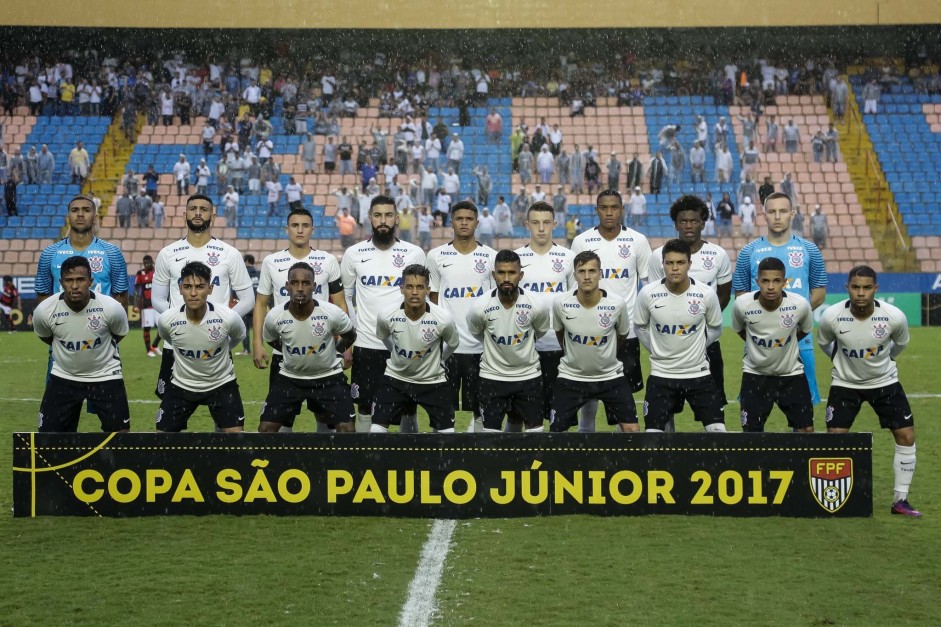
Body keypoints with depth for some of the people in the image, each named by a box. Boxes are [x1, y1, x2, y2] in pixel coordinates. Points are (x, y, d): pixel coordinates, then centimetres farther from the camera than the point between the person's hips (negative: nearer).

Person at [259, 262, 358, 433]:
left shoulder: (332, 313, -21)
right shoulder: (274, 317, -18)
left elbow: (350, 335, 1)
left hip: (328, 376, -1)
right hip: (289, 377, 1)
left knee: (347, 429, -10)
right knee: (266, 428, -6)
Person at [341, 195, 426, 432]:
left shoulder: (414, 254, 1)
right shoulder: (354, 254, 3)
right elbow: (343, 298, 11)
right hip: (366, 345, 1)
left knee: (408, 409, 4)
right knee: (365, 409, 5)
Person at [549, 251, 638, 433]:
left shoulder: (617, 303, -17)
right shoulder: (560, 304, -16)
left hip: (611, 376, 0)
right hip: (571, 377, 0)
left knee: (632, 429, -6)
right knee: (555, 432, -4)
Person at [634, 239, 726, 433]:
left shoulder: (706, 294, -10)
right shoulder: (648, 293, -11)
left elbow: (715, 328, 8)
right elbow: (640, 327, 8)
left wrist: (695, 348, 6)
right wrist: (657, 350, 7)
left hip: (699, 374, 0)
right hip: (661, 375, 0)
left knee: (718, 430, -2)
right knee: (653, 433, -3)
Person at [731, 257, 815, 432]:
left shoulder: (800, 305, -21)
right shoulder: (742, 304, -21)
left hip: (792, 374, 1)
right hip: (755, 374, 0)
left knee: (806, 429, 1)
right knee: (751, 432, 0)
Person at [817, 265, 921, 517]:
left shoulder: (894, 316, -23)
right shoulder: (832, 316, -24)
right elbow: (823, 342, 1)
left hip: (885, 381, 1)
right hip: (845, 383, -1)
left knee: (906, 435, -4)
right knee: (834, 437, -7)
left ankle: (900, 500, 9)